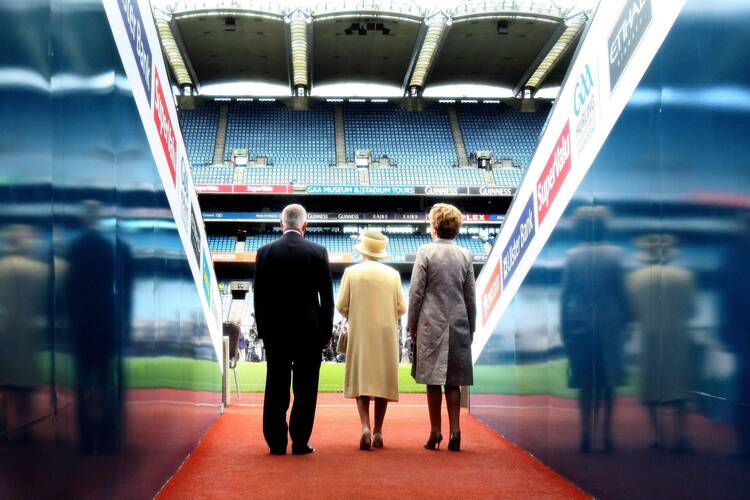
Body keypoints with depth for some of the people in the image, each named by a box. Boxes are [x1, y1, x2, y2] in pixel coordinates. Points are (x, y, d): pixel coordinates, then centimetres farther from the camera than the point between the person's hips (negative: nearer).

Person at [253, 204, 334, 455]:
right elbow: (327, 297, -1)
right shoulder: (318, 252, -3)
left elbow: (259, 296, 2)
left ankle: (276, 443, 9)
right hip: (309, 330, -1)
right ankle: (300, 442, 5)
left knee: (276, 388, 6)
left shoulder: (265, 252, -1)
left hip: (275, 330, 1)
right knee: (305, 388, 4)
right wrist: (326, 331, 7)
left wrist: (262, 330, 9)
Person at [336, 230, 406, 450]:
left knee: (361, 380, 5)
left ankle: (365, 427, -12)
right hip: (386, 335, 1)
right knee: (383, 381, 8)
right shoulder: (393, 274, 0)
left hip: (360, 334, -1)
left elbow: (341, 306, -5)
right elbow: (401, 308, 0)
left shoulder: (352, 272, -4)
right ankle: (378, 432, 9)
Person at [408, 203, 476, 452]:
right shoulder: (465, 255, 6)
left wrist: (412, 325, 3)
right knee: (453, 381, 7)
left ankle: (435, 432, 3)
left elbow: (416, 293, -6)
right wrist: (470, 329, 16)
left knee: (433, 380, 1)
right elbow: (471, 297, 9)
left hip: (431, 324, -3)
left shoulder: (426, 252, -5)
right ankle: (454, 430, 3)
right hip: (459, 325, 3)